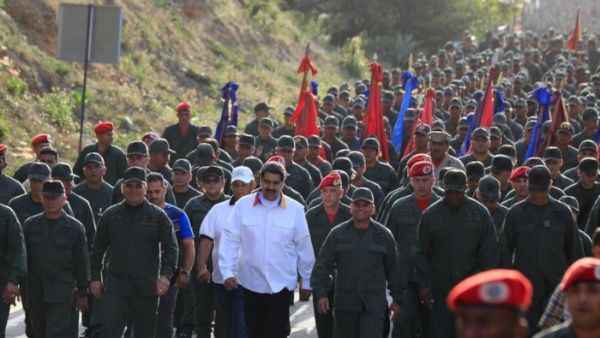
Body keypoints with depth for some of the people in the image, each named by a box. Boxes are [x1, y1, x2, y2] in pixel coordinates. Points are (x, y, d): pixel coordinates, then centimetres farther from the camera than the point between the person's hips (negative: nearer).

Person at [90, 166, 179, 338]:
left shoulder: (158, 216, 3)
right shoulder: (110, 215, 8)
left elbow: (171, 248, 0)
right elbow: (98, 249, 13)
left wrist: (166, 274, -14)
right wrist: (95, 277, 7)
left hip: (147, 285, 0)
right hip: (116, 283, 0)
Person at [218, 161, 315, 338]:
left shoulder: (295, 209, -2)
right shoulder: (243, 205, -2)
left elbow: (304, 247, 4)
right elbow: (230, 241, -2)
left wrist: (306, 282, 7)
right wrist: (228, 272, -11)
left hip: (281, 284, -1)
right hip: (251, 282, 1)